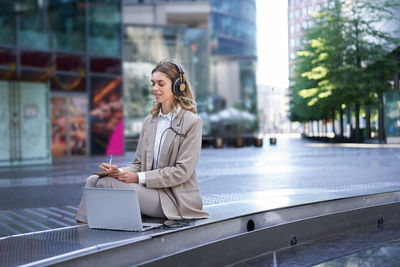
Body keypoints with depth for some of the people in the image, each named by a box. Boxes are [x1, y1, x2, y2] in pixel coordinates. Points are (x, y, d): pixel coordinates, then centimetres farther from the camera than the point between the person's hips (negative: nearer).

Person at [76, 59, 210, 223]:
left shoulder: (191, 122, -6)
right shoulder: (149, 121, 15)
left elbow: (183, 171, -13)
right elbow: (139, 164, 15)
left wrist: (139, 178, -17)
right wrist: (120, 171, -9)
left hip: (175, 199, -6)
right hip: (149, 190, 7)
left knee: (106, 183, -22)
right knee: (93, 180, -13)